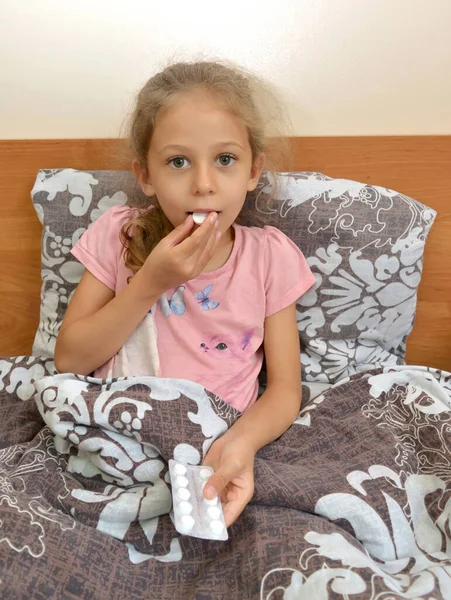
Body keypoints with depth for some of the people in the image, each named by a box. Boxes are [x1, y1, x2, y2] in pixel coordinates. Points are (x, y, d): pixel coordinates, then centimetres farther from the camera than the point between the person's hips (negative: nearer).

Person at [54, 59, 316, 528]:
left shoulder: (269, 256, -7)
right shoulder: (119, 235, -5)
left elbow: (285, 387, -4)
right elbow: (69, 359, -6)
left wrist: (242, 441, -26)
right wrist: (151, 283, -19)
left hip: (213, 454, -4)